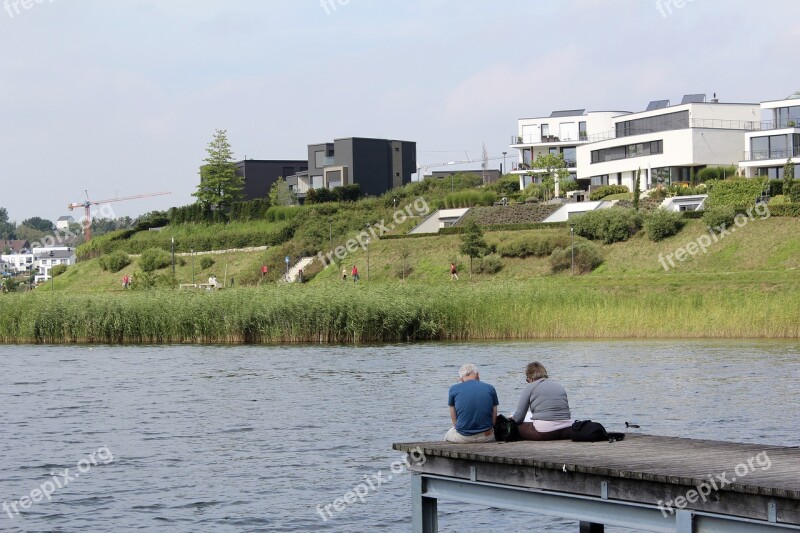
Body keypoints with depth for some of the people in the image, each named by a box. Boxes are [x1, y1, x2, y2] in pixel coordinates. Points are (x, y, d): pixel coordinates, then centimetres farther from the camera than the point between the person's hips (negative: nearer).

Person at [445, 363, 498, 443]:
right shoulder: (490, 389, 5)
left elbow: (454, 421, 5)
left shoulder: (453, 389, 2)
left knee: (447, 436, 33)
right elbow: (494, 419, 5)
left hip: (463, 438, 0)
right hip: (486, 437, 0)